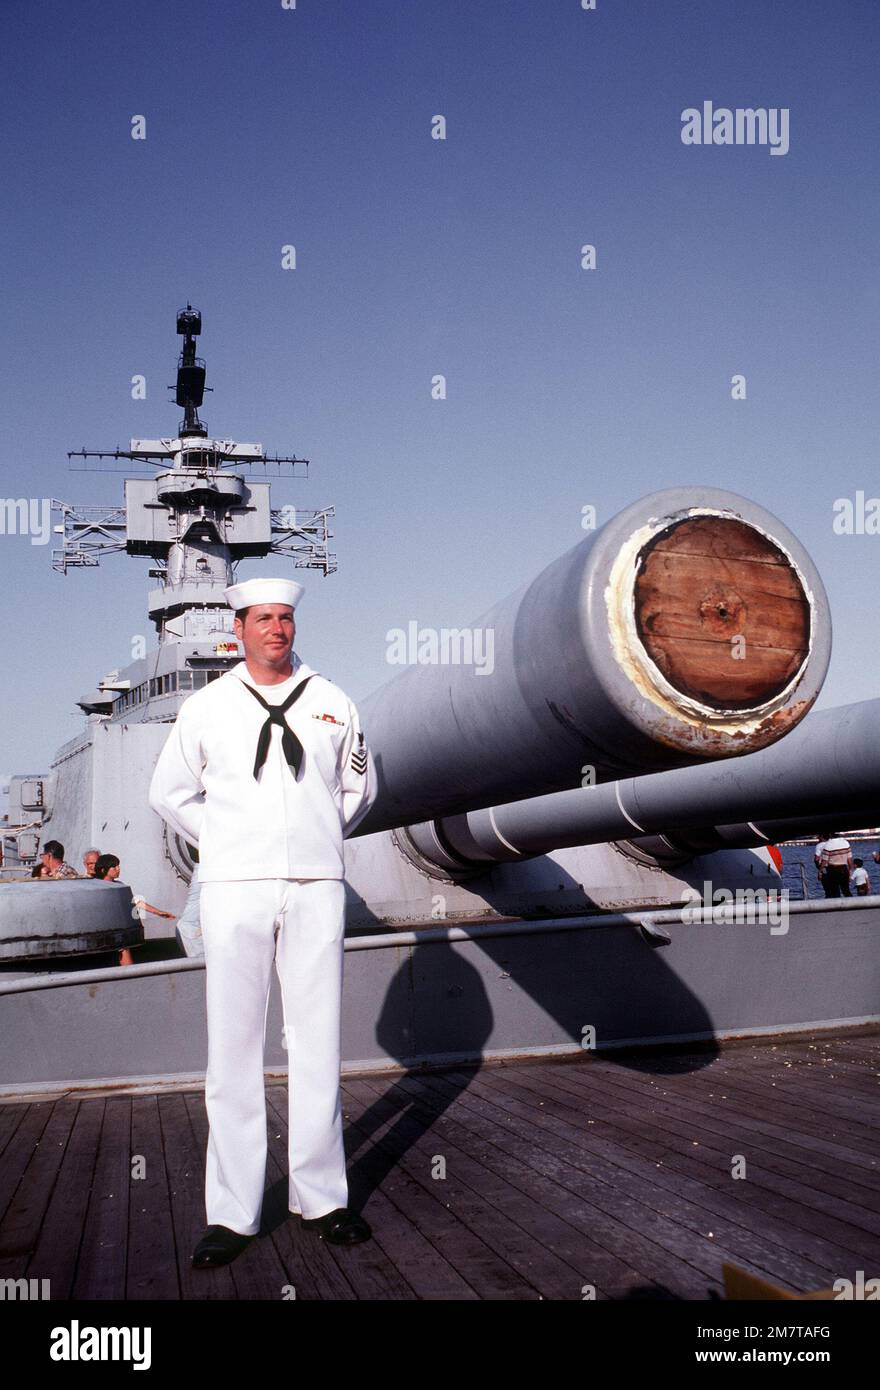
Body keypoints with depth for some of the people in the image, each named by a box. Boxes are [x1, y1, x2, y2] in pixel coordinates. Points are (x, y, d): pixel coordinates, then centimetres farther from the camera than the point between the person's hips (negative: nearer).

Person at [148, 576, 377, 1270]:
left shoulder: (332, 703, 10)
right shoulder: (207, 707, 7)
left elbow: (360, 784, 22)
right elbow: (170, 792, 16)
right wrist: (226, 844, 9)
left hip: (316, 888, 1)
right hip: (234, 889, -1)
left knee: (318, 1042, 4)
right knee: (234, 1047, 0)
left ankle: (321, 1196, 15)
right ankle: (232, 1212, 8)